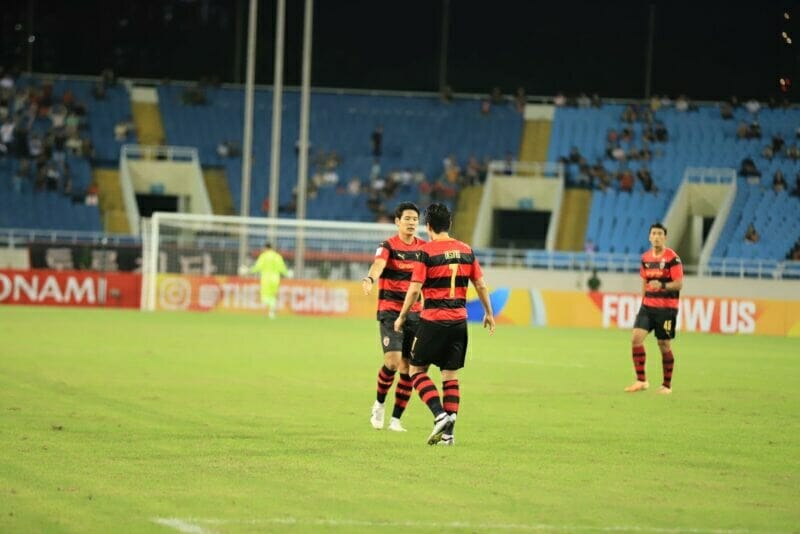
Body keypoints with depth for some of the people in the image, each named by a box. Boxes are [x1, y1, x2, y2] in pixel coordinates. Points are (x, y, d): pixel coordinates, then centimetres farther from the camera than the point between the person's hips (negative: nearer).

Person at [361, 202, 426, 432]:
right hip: (389, 311, -4)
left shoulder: (423, 248, 7)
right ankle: (379, 403, 7)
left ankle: (396, 419, 10)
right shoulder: (388, 246, -7)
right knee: (393, 360, -19)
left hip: (414, 312, 4)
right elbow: (378, 264, -27)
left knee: (408, 367, 1)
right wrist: (369, 279, -48)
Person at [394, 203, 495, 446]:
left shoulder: (427, 251, -8)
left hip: (433, 320, -4)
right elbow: (481, 285, 9)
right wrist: (488, 313, 22)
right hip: (459, 320, 5)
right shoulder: (466, 250, 5)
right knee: (451, 375, 9)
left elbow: (414, 289, -11)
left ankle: (440, 414, -12)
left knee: (417, 369, 7)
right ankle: (448, 432, 5)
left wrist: (402, 317, 1)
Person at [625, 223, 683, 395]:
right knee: (636, 338, -10)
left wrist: (662, 285, -29)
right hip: (648, 306, 5)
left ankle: (667, 385, 15)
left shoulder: (672, 258, -10)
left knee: (664, 345, 1)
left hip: (666, 308, -5)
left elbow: (679, 284, -13)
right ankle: (641, 381, -2)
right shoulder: (646, 258, 9)